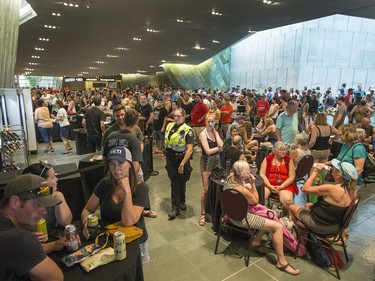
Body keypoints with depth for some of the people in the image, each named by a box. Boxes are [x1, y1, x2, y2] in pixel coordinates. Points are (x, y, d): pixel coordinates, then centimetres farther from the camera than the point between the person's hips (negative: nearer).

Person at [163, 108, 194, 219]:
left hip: (181, 159, -3)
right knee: (174, 183, 6)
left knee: (181, 183, 13)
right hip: (170, 159, 4)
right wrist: (165, 153, 9)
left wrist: (182, 164, -25)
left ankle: (182, 202, 37)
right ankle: (175, 208, 13)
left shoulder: (187, 130, -14)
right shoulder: (169, 126, 3)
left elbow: (189, 150, -20)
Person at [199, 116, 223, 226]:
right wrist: (218, 147, -4)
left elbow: (221, 145, -8)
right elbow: (208, 151, -18)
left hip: (216, 161, 6)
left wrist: (215, 132, -5)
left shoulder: (215, 132, 9)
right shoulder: (203, 134, -10)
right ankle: (203, 214, 5)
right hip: (206, 162, -6)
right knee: (206, 189, -5)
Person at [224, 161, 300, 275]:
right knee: (278, 226, -7)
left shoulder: (231, 177, -9)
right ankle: (281, 262, 7)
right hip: (241, 218, -9)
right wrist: (253, 184, -14)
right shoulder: (242, 190, -33)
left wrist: (248, 186, 0)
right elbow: (256, 201, -12)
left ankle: (257, 241, 26)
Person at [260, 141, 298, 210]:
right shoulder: (267, 159, 8)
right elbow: (262, 174, 1)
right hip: (268, 184, 0)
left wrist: (281, 187, -12)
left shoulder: (289, 160, 9)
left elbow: (291, 177, 2)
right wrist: (270, 186, -12)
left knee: (288, 200, -31)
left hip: (285, 185, 1)